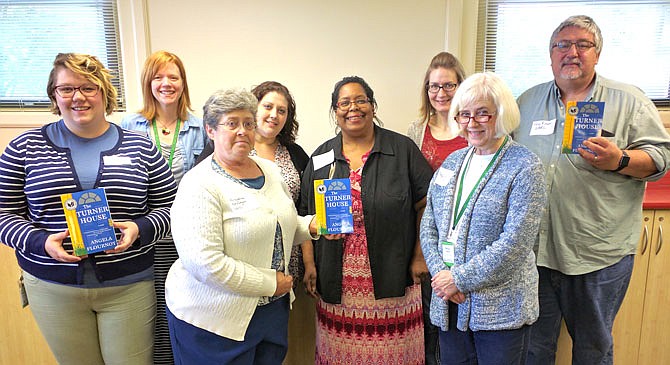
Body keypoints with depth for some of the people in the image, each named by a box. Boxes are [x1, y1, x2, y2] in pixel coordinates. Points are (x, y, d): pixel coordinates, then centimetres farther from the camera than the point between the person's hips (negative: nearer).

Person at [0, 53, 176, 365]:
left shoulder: (139, 147, 1)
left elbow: (168, 207, 3)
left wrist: (140, 229, -16)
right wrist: (40, 241, -14)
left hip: (130, 284, 0)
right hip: (52, 288, 1)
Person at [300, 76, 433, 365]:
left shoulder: (403, 149, 0)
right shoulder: (322, 157, 7)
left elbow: (428, 204, 0)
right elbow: (307, 216, 9)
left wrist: (420, 256, -4)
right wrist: (309, 263, 2)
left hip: (392, 280, -2)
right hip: (338, 283, 2)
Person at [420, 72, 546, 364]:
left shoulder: (524, 167, -9)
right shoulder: (452, 162, 8)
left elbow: (514, 244, -17)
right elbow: (428, 226, 7)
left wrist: (460, 279, -15)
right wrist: (440, 274, -7)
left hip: (501, 308, -5)